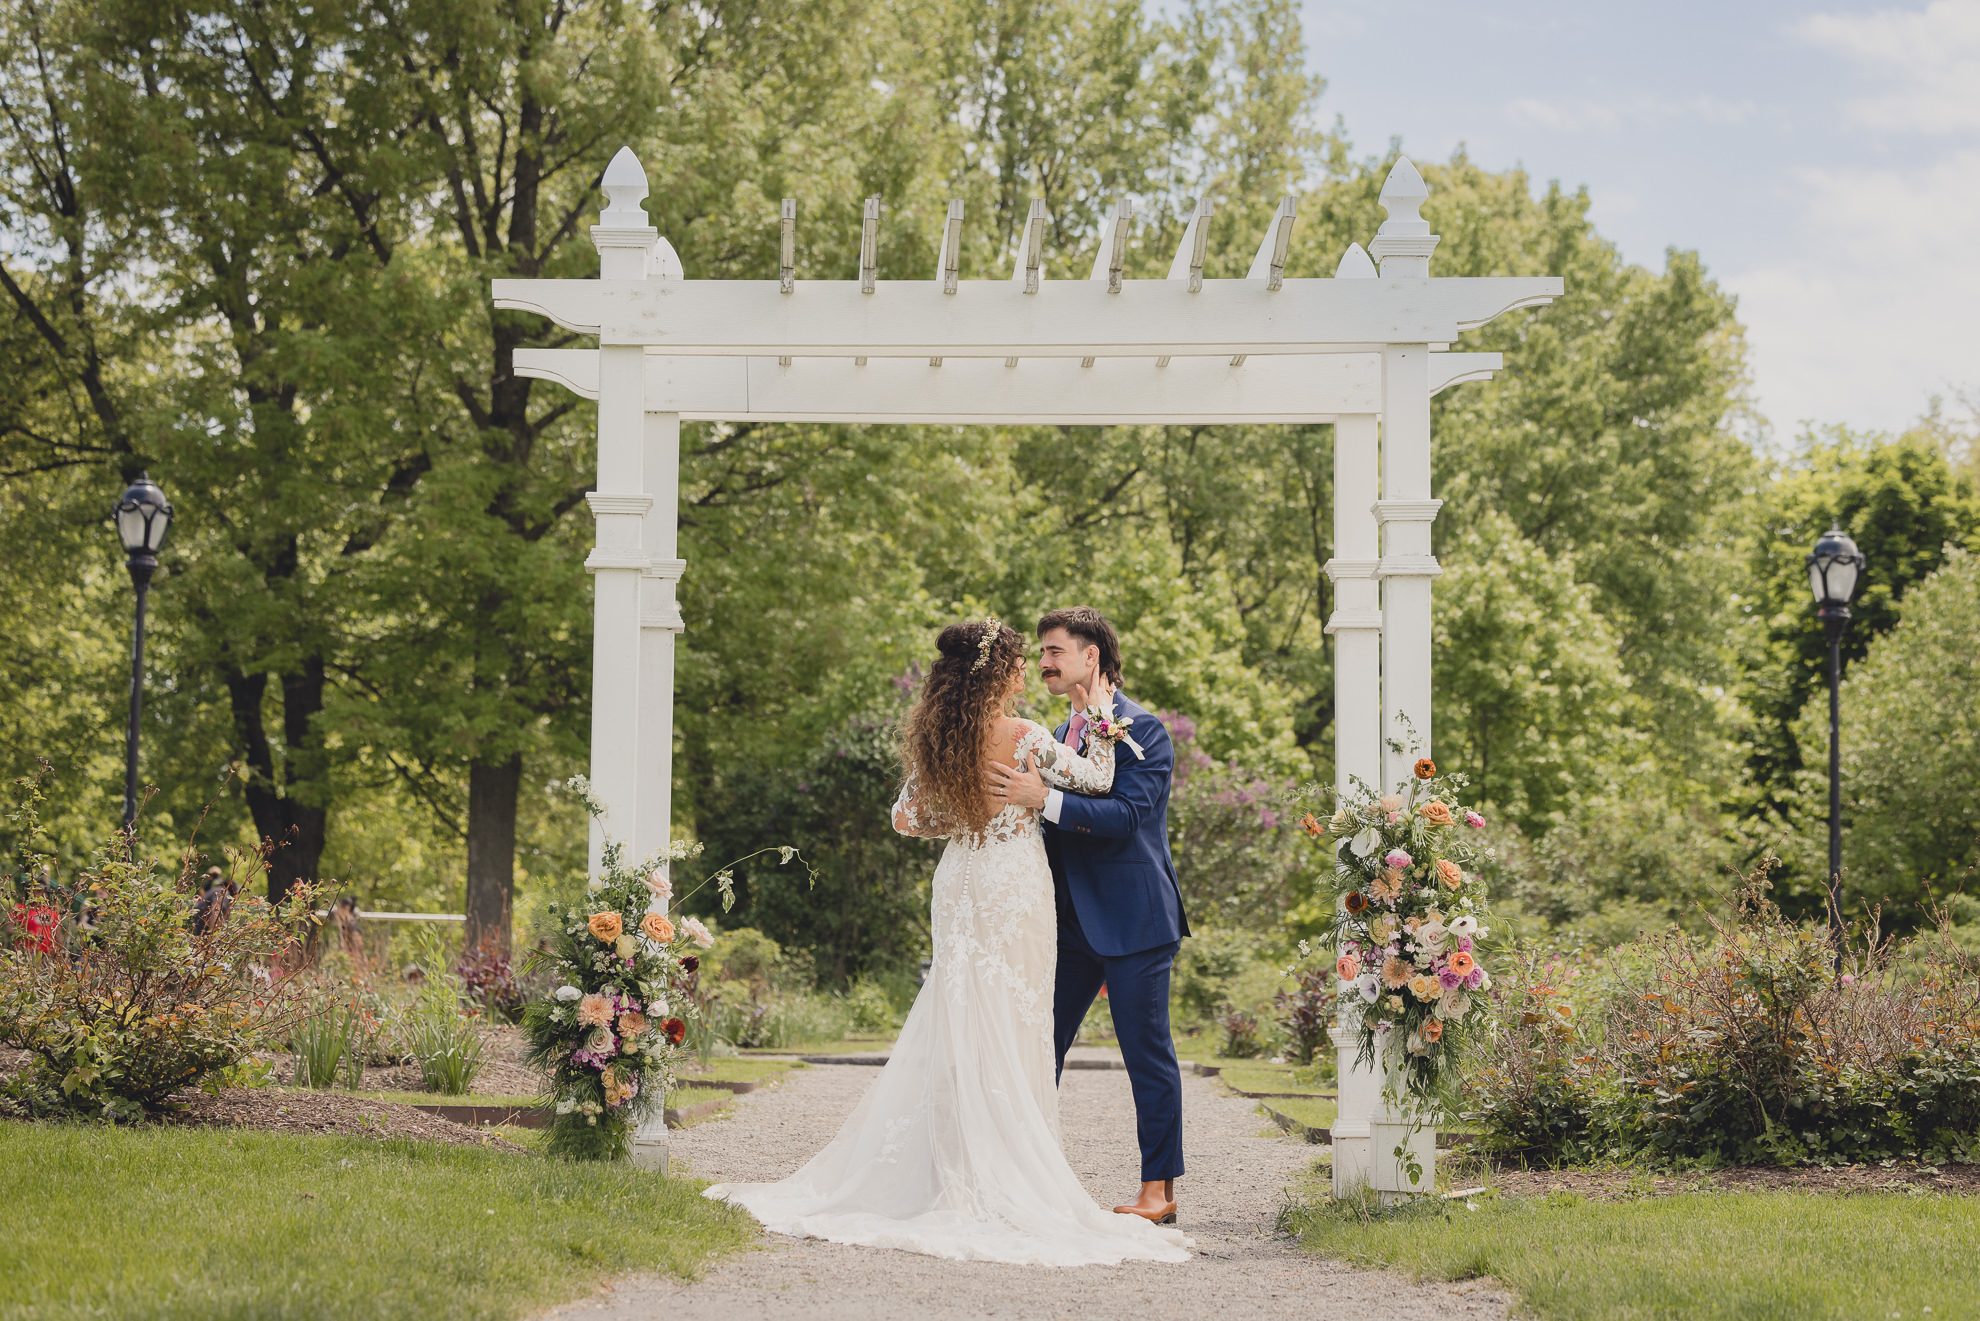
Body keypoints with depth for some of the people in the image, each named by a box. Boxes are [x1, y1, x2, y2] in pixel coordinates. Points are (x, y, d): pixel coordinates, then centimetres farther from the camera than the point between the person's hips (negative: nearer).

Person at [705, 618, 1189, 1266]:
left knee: (959, 1028, 10)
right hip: (1016, 888, -5)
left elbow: (907, 819, 6)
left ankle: (957, 1174, 12)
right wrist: (1100, 719, 10)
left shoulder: (935, 738, 0)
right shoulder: (1027, 738, -14)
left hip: (959, 887, 5)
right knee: (1012, 1034, 2)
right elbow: (1098, 778, -3)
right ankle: (1005, 1182, 5)